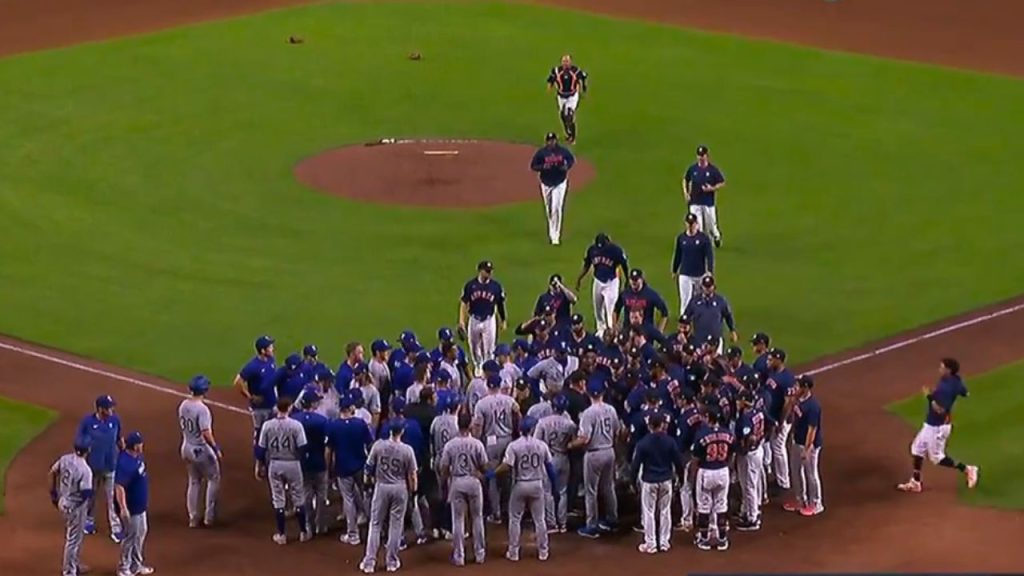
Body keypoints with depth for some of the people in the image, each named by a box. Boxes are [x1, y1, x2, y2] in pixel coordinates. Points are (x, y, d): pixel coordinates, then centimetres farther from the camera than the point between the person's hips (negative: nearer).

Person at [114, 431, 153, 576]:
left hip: (140, 504, 10)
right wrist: (123, 509, -32)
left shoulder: (137, 456, 0)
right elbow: (119, 487, -31)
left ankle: (137, 564, 36)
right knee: (131, 536, 4)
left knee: (141, 533, 21)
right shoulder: (125, 463, -30)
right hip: (130, 507, -10)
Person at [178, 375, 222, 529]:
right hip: (201, 450, -7)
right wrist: (216, 449, -18)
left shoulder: (183, 405, 0)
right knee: (214, 479, 11)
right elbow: (206, 433, -26)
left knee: (194, 482, 18)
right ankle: (209, 516, 10)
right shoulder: (202, 409, -23)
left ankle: (193, 518, 20)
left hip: (186, 448, 7)